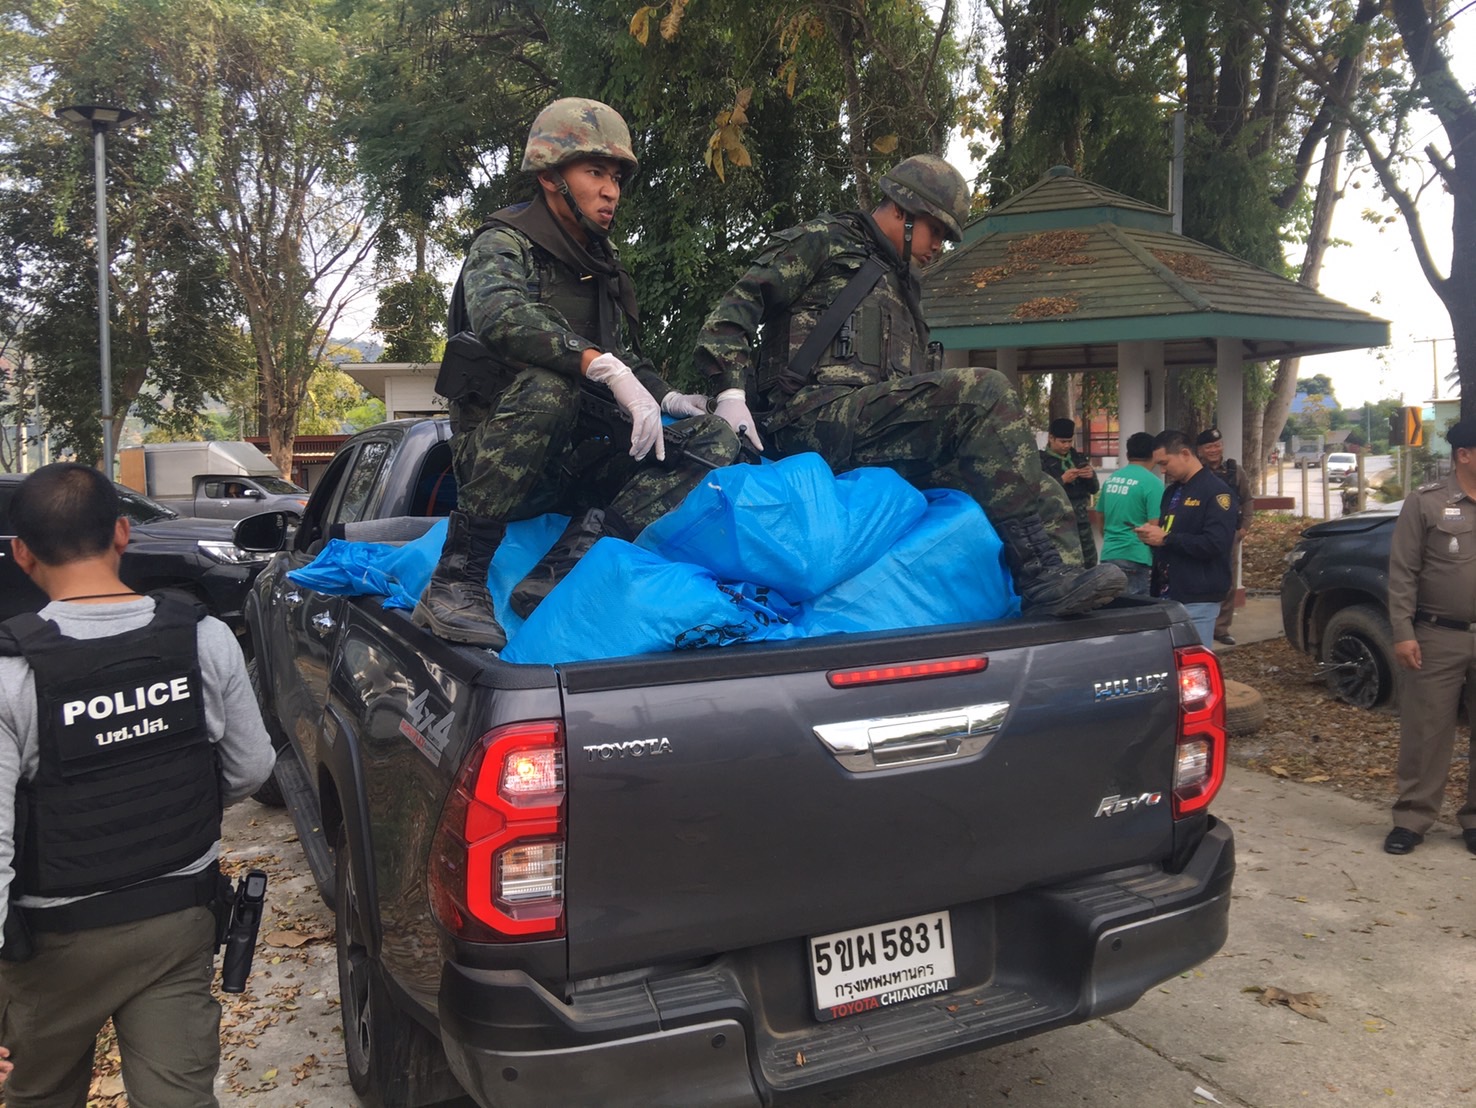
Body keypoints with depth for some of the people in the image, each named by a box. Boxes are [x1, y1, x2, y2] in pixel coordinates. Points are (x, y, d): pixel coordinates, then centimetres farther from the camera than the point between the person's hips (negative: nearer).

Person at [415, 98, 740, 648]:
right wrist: (604, 366, -38)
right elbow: (500, 315, -29)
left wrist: (663, 398, 5)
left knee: (714, 439, -11)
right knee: (546, 385, -38)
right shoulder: (505, 244, -6)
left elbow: (624, 355, 26)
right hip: (491, 458, -7)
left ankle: (564, 570, -25)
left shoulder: (602, 265, 17)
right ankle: (455, 579, -32)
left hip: (575, 461, 7)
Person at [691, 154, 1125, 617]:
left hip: (880, 440, 8)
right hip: (815, 418, -8)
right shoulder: (823, 242, 13)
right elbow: (737, 305, 2)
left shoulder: (903, 289, 35)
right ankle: (1043, 574, -29)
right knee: (984, 391, -26)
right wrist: (731, 393, -14)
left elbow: (918, 389, 31)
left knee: (1039, 490, -8)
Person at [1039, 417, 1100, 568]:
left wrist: (1091, 476, -7)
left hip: (1082, 522, 6)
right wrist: (1062, 480, -22)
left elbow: (1095, 489, 14)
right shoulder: (1042, 461, -4)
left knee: (1090, 566, 9)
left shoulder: (1078, 457, 12)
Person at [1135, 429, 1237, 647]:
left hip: (1197, 600, -8)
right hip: (1167, 594, 8)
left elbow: (1216, 543, -22)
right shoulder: (1171, 491, 16)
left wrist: (1166, 538, -18)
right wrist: (1152, 535, 2)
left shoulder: (1215, 491, -11)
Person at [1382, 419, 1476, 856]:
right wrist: (1403, 632, -11)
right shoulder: (1427, 503, -3)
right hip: (1438, 638, -3)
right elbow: (1403, 573, -5)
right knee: (1425, 731, 2)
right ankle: (1411, 819, 12)